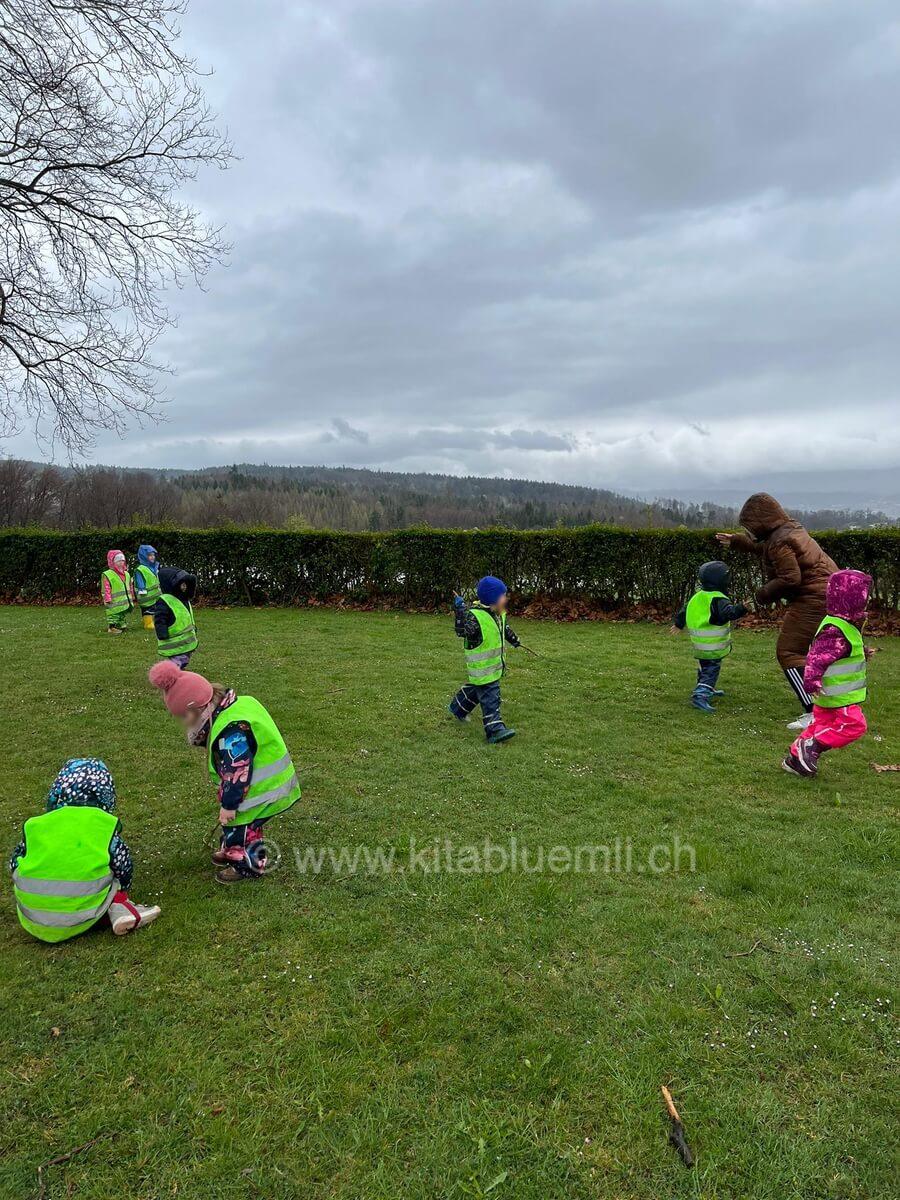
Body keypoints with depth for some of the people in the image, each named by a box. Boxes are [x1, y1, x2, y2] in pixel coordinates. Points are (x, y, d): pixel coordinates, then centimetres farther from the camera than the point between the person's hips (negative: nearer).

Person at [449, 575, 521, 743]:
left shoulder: (499, 614, 3)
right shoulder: (475, 616, -26)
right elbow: (462, 631, -34)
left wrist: (513, 638, 34)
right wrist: (461, 611, -40)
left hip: (494, 664, 9)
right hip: (482, 668, -9)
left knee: (477, 688, 25)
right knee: (490, 697, -6)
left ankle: (458, 707, 46)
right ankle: (495, 729, -2)